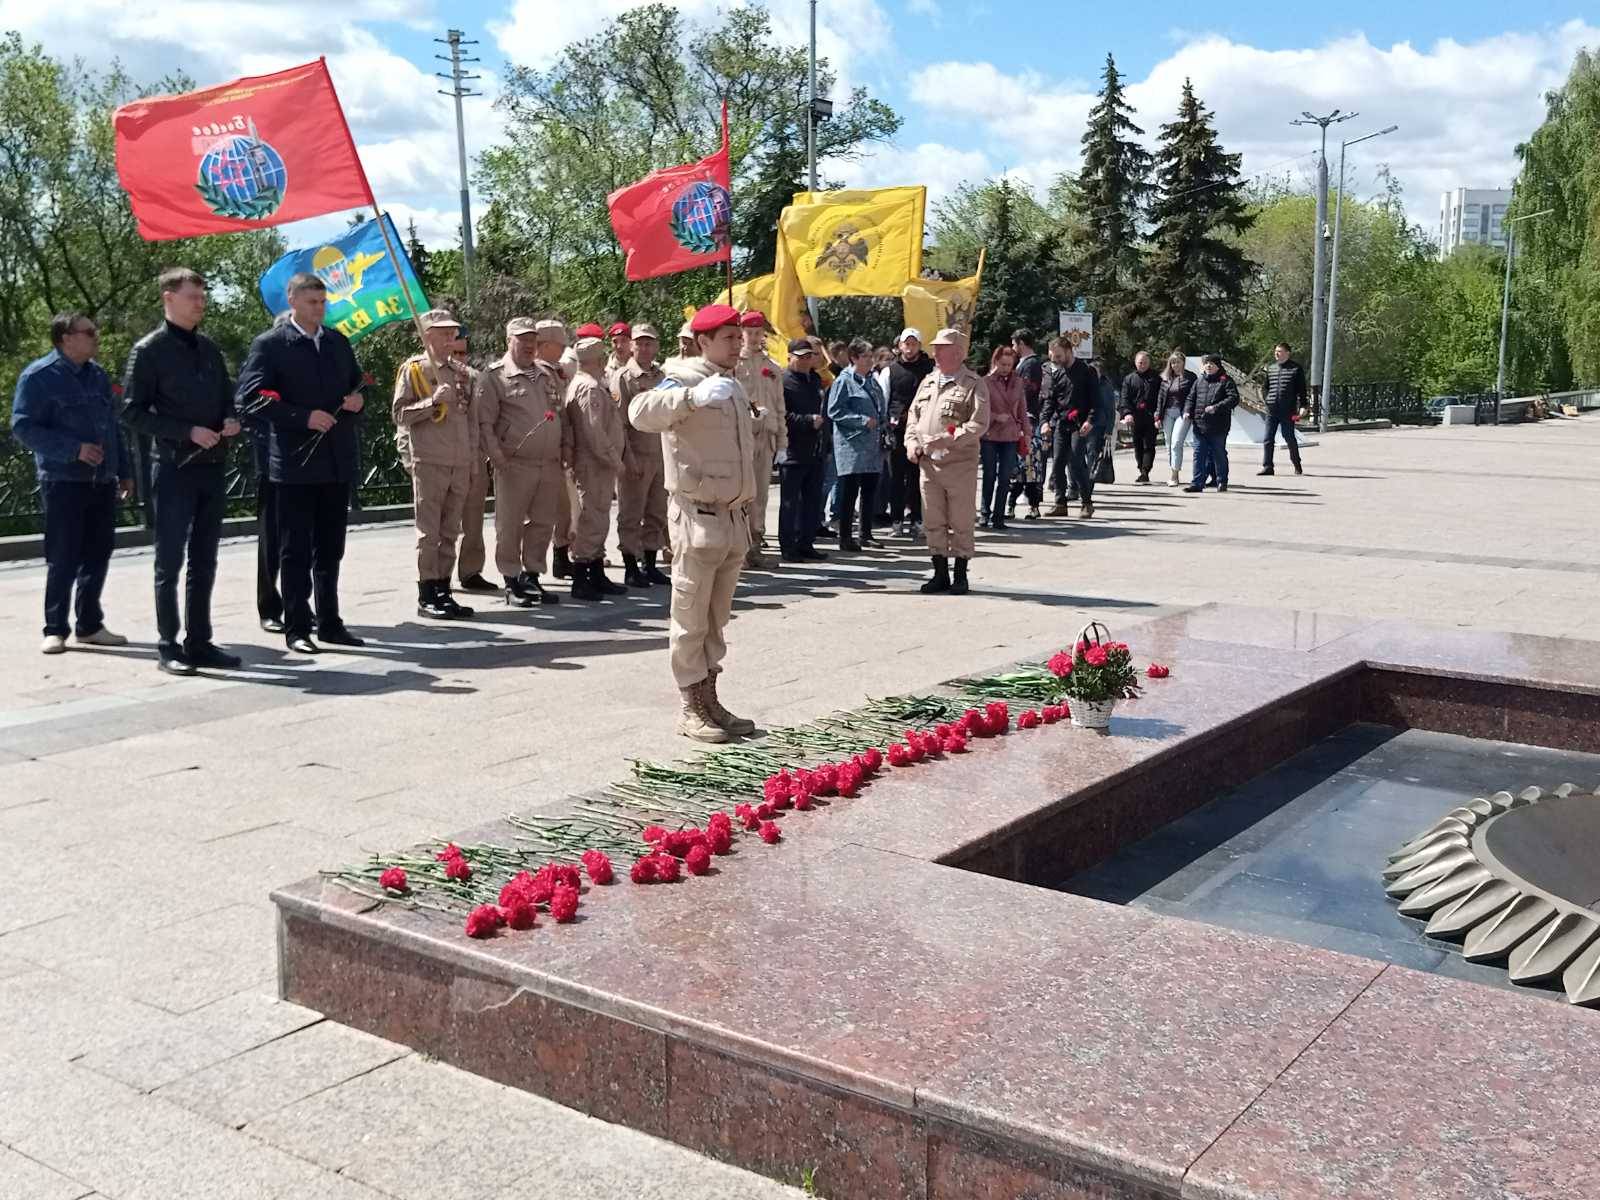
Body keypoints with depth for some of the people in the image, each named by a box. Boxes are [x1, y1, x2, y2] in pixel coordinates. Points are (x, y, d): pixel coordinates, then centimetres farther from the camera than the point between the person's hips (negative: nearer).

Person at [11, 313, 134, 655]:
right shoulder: (38, 376, -6)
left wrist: (125, 471, 16)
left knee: (97, 556, 8)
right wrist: (74, 450, -19)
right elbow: (23, 426, -11)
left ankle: (89, 625, 19)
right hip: (63, 482, -6)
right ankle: (55, 629, 7)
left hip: (102, 482, 6)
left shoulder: (98, 375, 14)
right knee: (63, 559, -3)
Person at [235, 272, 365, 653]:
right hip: (296, 461, -5)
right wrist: (303, 418, -19)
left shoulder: (337, 341, 13)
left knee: (330, 549, 12)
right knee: (296, 551, 1)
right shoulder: (270, 345, -5)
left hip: (338, 461, 6)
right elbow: (250, 396, -12)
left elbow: (355, 385, 24)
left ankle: (329, 623, 21)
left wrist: (357, 401, 1)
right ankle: (297, 629, 7)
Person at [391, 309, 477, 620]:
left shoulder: (463, 372, 16)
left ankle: (444, 592, 16)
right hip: (429, 463, -6)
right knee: (429, 531, -4)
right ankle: (427, 597, 1)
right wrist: (433, 401, -18)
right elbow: (399, 413, -7)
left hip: (460, 465, 6)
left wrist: (474, 460, 14)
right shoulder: (412, 369, -1)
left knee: (450, 532, 9)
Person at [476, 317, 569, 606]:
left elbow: (563, 414, 24)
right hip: (515, 464, -6)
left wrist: (567, 445, 12)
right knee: (510, 526, 0)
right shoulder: (494, 376, -3)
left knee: (543, 523, 10)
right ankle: (512, 583, 10)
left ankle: (532, 577, 22)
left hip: (551, 464, 6)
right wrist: (497, 457, -15)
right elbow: (484, 421, -8)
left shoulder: (549, 375, 16)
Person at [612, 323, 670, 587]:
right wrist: (629, 459, -16)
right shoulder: (623, 378, -6)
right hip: (635, 457, -6)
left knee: (656, 515, 10)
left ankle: (650, 566, 20)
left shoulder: (662, 376, 12)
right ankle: (631, 569, 7)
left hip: (660, 455, 6)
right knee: (631, 516, 0)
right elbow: (618, 422, -11)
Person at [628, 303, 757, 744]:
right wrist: (691, 397, -45)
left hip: (732, 518, 8)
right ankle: (690, 708, 7)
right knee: (691, 620, 0)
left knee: (717, 619, 14)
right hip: (698, 517, -8)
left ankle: (709, 700, 23)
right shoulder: (683, 379, -10)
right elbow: (641, 411, -31)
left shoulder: (733, 387, 16)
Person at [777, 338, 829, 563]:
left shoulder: (816, 380, 17)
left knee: (813, 501, 10)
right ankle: (788, 547, 6)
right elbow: (782, 415, -18)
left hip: (815, 452, 7)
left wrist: (827, 443, 18)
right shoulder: (783, 381, -9)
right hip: (793, 452, -7)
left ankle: (806, 543, 19)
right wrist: (809, 420, -19)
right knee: (790, 502, 0)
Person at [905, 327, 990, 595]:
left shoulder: (973, 385, -5)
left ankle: (960, 576, 12)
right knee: (933, 522, 8)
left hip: (960, 463, -6)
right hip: (928, 462, 6)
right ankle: (940, 574, 19)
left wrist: (947, 439, -23)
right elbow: (913, 416, 20)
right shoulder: (927, 382, 15)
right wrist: (912, 442, 2)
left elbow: (979, 424, -15)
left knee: (960, 523, 2)